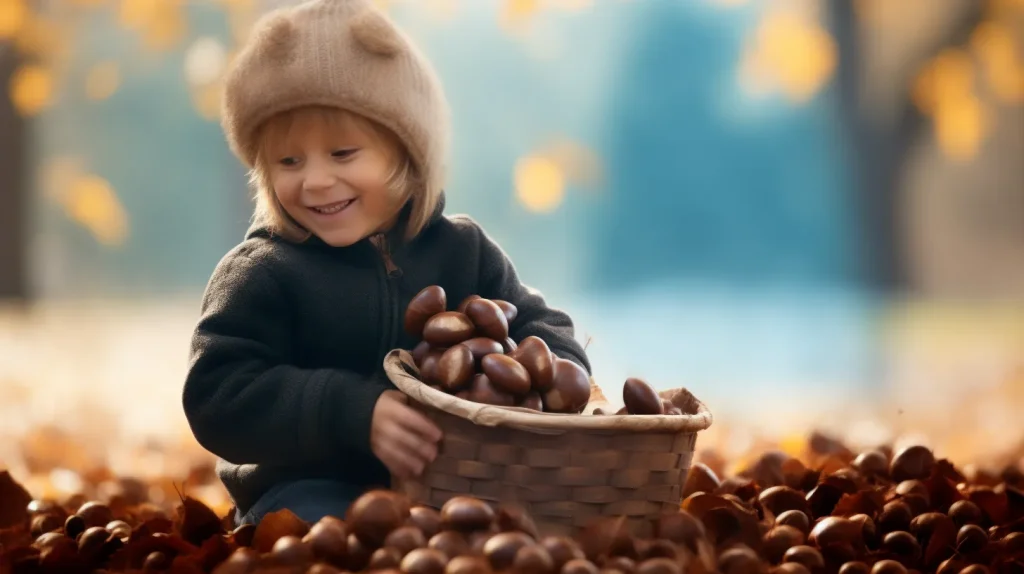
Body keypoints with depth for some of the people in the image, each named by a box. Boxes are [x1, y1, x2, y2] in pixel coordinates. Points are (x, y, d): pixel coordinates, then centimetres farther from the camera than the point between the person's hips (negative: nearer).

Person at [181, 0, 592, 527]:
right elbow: (218, 396, -13)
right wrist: (355, 414, -26)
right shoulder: (260, 275, -5)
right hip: (312, 488, -4)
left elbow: (537, 326, 13)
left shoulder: (462, 250, 7)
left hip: (456, 478, 4)